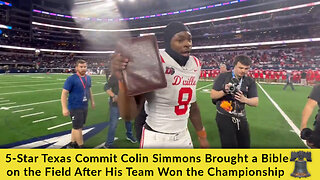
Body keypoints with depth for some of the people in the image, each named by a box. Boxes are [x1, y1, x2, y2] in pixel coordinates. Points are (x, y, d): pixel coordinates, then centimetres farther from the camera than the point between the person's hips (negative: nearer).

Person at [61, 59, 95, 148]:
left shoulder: (88, 78, 6)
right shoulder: (71, 79, -15)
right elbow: (64, 93, -16)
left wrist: (92, 101, 23)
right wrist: (64, 108, -21)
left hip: (85, 107, 7)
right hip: (75, 108, -7)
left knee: (77, 126, 16)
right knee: (78, 127, -1)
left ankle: (72, 144, 31)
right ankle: (81, 146, 12)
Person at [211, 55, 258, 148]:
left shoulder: (250, 81, 6)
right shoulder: (223, 76, -5)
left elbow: (256, 102, 3)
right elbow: (213, 95, -6)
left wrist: (244, 99, -16)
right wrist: (224, 91, -23)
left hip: (241, 118, 5)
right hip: (224, 118, -5)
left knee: (245, 145, 15)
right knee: (230, 144, -9)